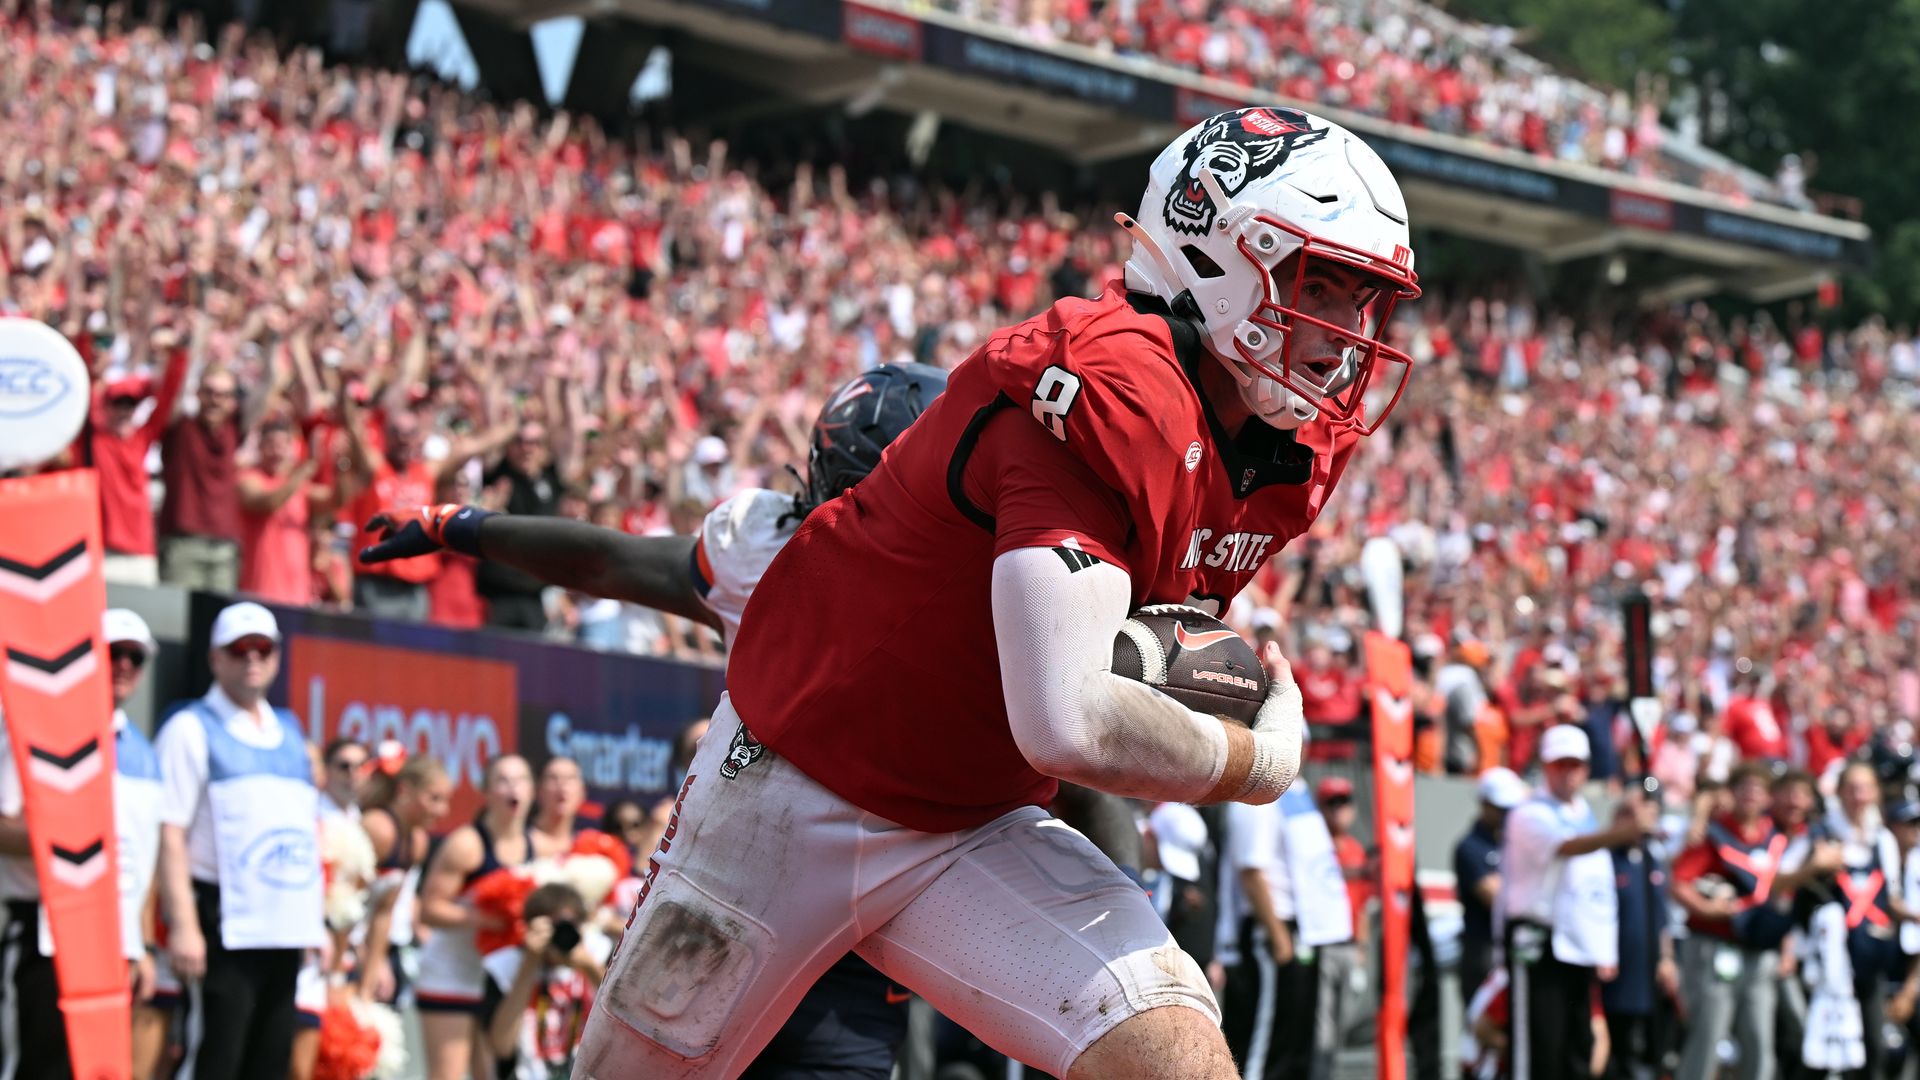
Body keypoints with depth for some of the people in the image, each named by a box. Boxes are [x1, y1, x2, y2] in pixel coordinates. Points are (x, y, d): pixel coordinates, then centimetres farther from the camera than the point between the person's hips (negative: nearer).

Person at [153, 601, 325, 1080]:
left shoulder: (289, 731, 18)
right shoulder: (192, 729, -2)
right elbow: (170, 834, -10)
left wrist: (316, 922, 16)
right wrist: (184, 926, -19)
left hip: (285, 928, 7)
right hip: (224, 927, -7)